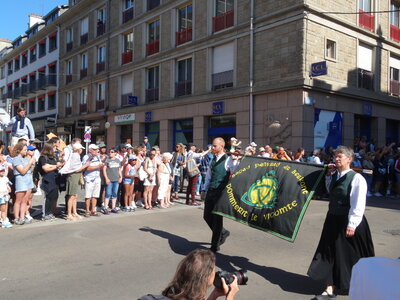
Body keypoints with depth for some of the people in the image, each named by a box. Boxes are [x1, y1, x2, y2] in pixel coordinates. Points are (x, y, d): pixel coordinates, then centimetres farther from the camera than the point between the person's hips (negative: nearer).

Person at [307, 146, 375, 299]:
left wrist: (352, 224, -23)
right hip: (333, 220, 7)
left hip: (348, 223, -7)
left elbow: (358, 205, -20)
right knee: (330, 253, 8)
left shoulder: (357, 178, -17)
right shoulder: (335, 176, 6)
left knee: (349, 256, 9)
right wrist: (329, 174, 11)